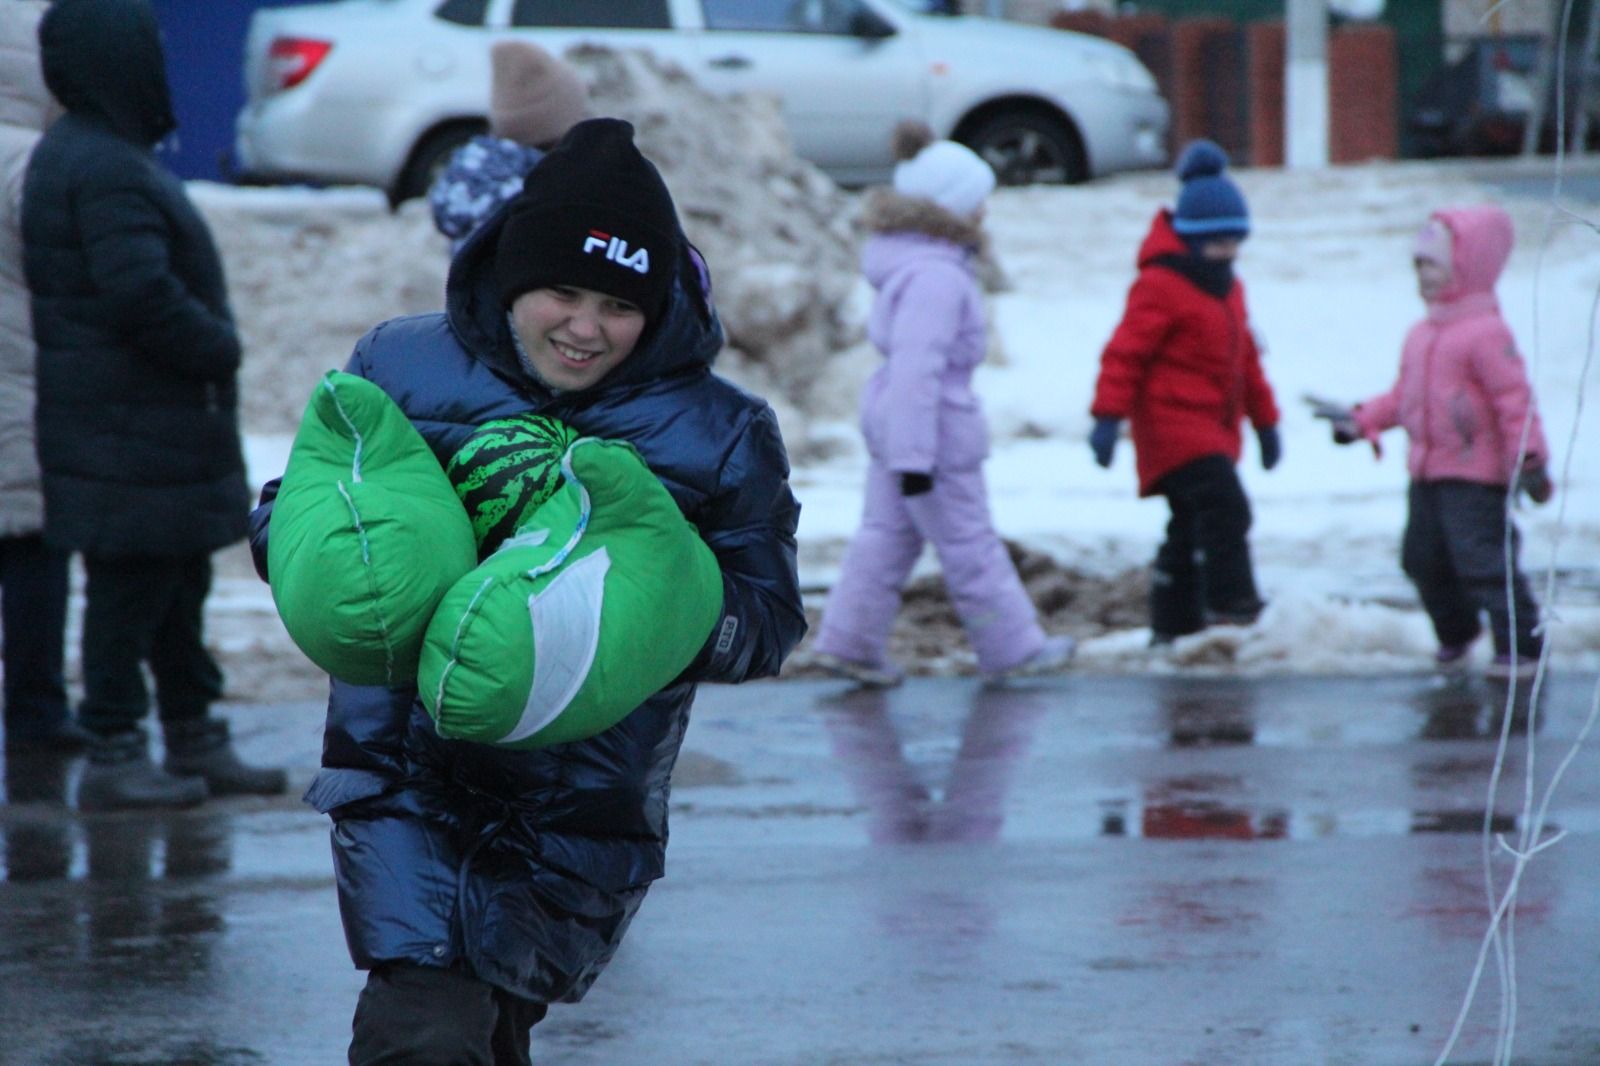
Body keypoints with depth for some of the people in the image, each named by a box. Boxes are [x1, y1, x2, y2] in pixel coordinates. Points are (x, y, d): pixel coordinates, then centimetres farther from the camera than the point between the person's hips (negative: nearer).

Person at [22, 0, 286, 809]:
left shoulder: (78, 155, 15)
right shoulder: (107, 170, -20)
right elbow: (141, 294, -27)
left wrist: (210, 342, 10)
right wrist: (217, 347, -13)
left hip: (156, 424, 11)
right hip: (132, 433, -11)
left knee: (178, 580, 17)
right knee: (132, 583, -5)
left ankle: (195, 742, 26)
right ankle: (113, 757, 0)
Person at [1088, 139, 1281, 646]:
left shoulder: (1228, 288, 18)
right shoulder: (1160, 286, -11)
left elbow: (1246, 358, 27)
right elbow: (1125, 352, -15)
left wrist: (1265, 420, 28)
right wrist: (1109, 416, -22)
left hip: (1215, 431, 9)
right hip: (1173, 424, -9)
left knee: (1191, 527, 11)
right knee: (1224, 507, -22)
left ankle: (1174, 628, 16)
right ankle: (1230, 605, -22)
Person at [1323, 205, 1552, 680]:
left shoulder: (1487, 333, -15)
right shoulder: (1421, 334, 14)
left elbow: (1515, 399, -19)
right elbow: (1404, 395, 23)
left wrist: (1528, 458, -23)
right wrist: (1363, 420, 15)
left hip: (1475, 474, -9)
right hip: (1426, 473, 9)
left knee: (1483, 560, -12)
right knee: (1423, 559, 14)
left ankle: (1520, 644, -4)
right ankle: (1456, 633, 33)